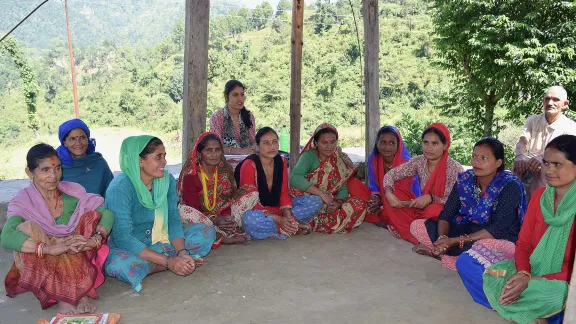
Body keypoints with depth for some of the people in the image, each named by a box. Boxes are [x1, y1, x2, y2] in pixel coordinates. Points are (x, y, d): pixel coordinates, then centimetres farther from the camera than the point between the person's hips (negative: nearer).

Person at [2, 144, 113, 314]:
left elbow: (107, 213, -11)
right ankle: (63, 295, -25)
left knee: (92, 215, -18)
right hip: (41, 267, -2)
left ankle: (79, 289, -24)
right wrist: (51, 248, -43)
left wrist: (95, 239, -31)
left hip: (79, 261, 2)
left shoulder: (73, 191, -5)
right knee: (27, 227, -26)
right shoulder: (22, 201, -12)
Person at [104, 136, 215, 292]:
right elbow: (122, 238, -29)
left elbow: (173, 220, -4)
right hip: (126, 248, -5)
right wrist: (168, 261, -32)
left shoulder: (167, 179, -5)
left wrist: (182, 253, -23)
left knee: (207, 231, -4)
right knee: (118, 265, -40)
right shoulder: (120, 187, -24)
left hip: (160, 241, 6)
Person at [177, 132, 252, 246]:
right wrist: (215, 221, -33)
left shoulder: (226, 170, -1)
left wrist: (227, 217, -25)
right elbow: (193, 209, -17)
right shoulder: (190, 175, -13)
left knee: (253, 195, -10)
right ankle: (228, 236, -33)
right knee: (183, 211, -37)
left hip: (222, 216, 4)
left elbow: (230, 198, -3)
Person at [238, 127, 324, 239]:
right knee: (249, 219, -42)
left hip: (277, 209, 5)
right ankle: (292, 227, -22)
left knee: (315, 201, -8)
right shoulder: (249, 165, -16)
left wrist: (287, 214, -20)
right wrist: (278, 220, -28)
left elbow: (283, 193, 1)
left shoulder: (281, 162, 1)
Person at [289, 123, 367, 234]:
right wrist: (321, 194, -30)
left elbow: (343, 188, -1)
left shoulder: (341, 160, 4)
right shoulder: (308, 156, -6)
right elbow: (295, 178, -25)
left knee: (359, 205, -19)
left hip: (329, 203, 4)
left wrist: (338, 202, -24)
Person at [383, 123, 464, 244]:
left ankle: (404, 228, -11)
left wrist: (431, 198, -32)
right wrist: (389, 193, -20)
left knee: (435, 210, -38)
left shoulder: (455, 168, -17)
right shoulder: (419, 162, -5)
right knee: (394, 196, -14)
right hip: (423, 208, 5)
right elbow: (390, 174, -1)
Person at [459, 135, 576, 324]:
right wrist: (523, 273, -17)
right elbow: (523, 244, 5)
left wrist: (532, 280, -24)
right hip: (530, 273, 7)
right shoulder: (539, 196, 5)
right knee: (465, 261, -10)